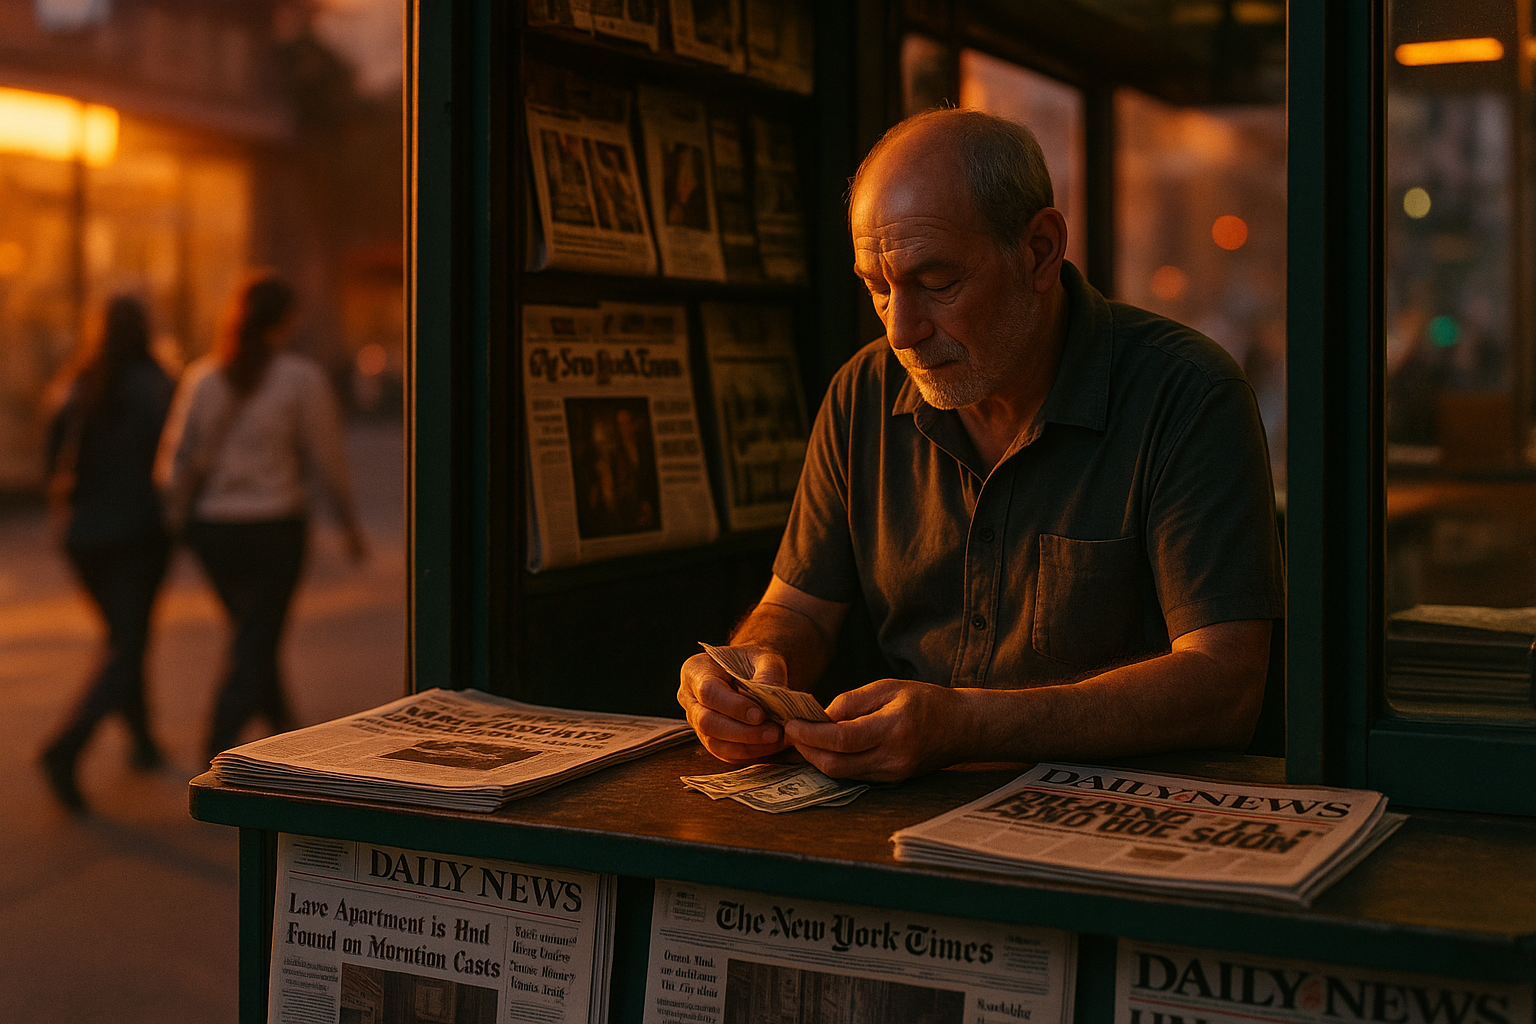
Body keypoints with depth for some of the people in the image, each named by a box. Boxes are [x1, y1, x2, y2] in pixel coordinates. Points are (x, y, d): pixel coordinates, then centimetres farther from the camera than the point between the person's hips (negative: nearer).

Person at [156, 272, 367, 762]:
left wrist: (173, 520, 5)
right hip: (274, 526, -4)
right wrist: (350, 520, 6)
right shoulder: (302, 378, -10)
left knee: (253, 631, 23)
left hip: (212, 527, 5)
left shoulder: (202, 377, 1)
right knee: (255, 643, 1)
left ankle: (283, 727, 41)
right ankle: (219, 754, -10)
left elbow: (176, 459, -2)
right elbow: (328, 458, -5)